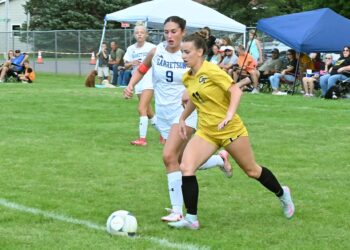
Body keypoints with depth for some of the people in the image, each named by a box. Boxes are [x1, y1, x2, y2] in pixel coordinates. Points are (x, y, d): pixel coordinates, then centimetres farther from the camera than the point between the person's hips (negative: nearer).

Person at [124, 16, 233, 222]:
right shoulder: (156, 52, -2)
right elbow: (142, 70, 15)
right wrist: (131, 85, -3)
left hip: (184, 113, -5)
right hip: (164, 115, 5)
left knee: (169, 156, -21)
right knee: (184, 162, 10)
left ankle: (177, 211, -15)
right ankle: (221, 159, 39)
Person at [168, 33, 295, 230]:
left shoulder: (211, 71, -18)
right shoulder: (187, 78, 4)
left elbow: (236, 90, -25)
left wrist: (229, 115, -36)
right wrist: (183, 119, 22)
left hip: (230, 130, -6)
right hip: (206, 132, 6)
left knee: (252, 171, 10)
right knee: (186, 167, -16)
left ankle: (282, 194, 39)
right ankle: (191, 218, -10)